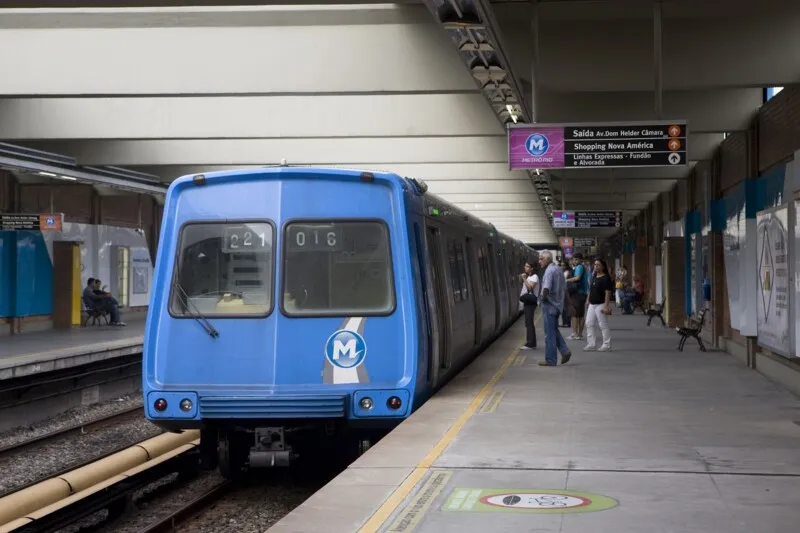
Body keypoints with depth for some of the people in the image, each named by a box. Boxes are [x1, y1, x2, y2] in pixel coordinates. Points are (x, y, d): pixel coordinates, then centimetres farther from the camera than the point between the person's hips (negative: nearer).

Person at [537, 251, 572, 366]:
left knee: (550, 333, -2)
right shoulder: (558, 270, 13)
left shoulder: (549, 271, -17)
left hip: (549, 304, -9)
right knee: (554, 330, 20)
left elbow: (546, 288, -28)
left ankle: (550, 360, 3)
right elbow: (565, 288, 19)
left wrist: (543, 298, -12)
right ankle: (565, 351, 9)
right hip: (558, 304, 9)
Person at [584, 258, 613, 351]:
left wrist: (606, 306, -22)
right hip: (592, 305, 9)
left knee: (603, 325, -5)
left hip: (601, 304, -9)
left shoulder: (606, 278, -11)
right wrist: (588, 300, 17)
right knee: (589, 324, 7)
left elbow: (608, 293, -16)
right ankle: (592, 344, 12)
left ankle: (607, 345, 2)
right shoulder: (594, 277, 13)